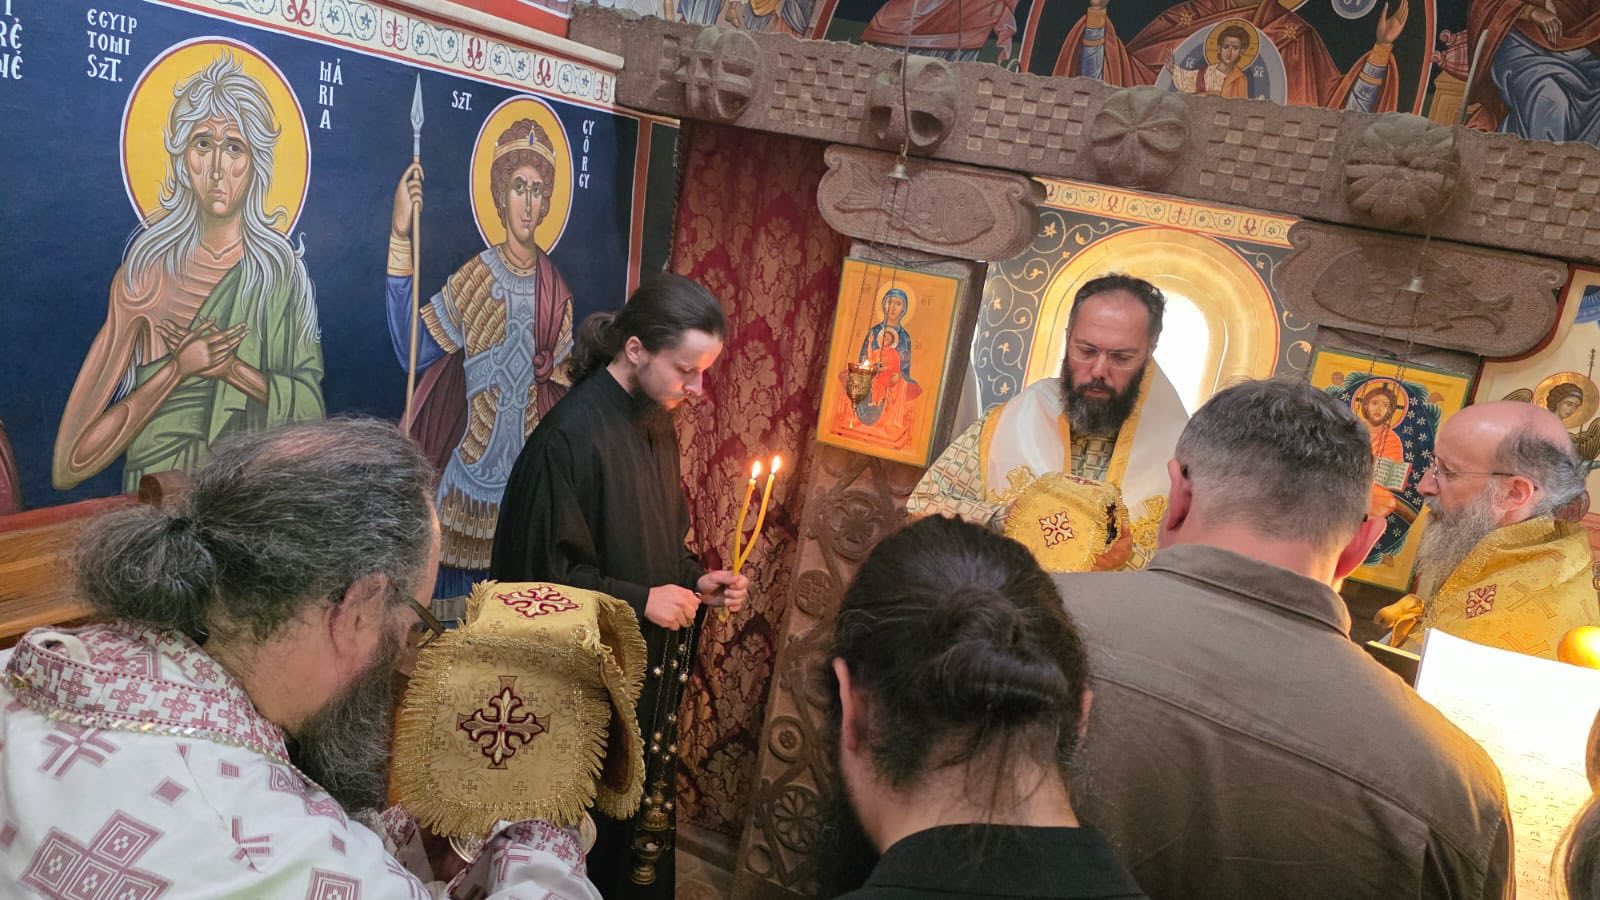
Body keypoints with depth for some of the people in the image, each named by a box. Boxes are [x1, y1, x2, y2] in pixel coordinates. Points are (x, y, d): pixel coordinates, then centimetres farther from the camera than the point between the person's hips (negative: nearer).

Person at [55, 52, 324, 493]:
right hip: (156, 484, 0)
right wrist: (180, 367, -11)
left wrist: (229, 367, -12)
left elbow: (311, 406, -2)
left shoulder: (282, 267, 1)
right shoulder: (146, 268, 0)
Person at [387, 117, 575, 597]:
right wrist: (400, 239, -19)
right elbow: (412, 350, -16)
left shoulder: (556, 291, 3)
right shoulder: (477, 277, -7)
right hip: (472, 464, -3)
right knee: (459, 588, 6)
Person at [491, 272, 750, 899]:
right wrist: (641, 600, -19)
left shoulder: (658, 428, 6)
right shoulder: (570, 436, -20)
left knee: (644, 829, 18)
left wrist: (694, 581, 0)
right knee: (588, 833, 7)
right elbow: (541, 573, -18)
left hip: (647, 673, 8)